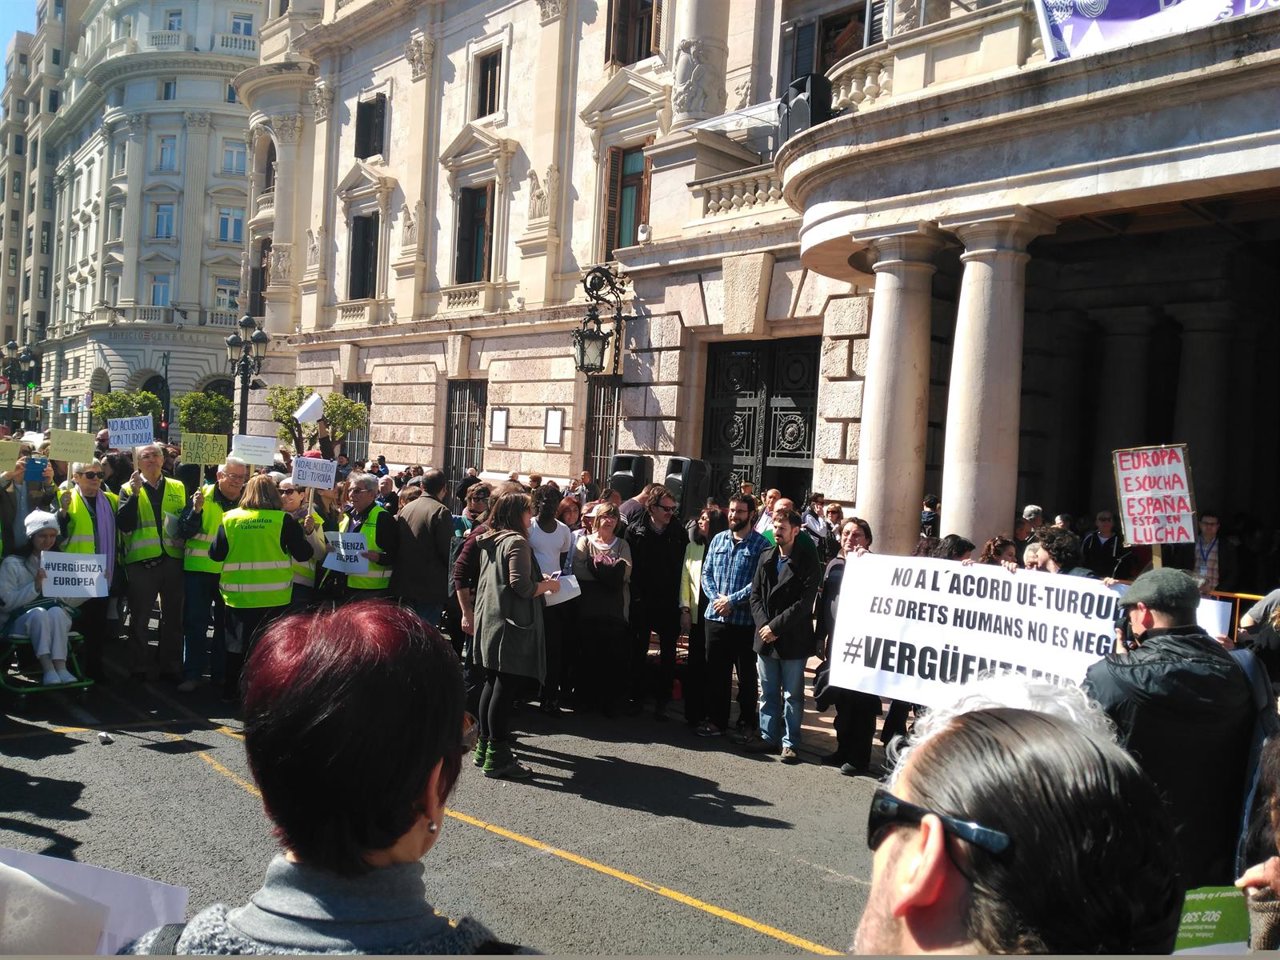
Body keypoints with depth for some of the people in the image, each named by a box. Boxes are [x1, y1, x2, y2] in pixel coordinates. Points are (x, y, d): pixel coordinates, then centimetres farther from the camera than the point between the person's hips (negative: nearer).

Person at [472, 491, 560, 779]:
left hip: (489, 622, 9)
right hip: (511, 625, -9)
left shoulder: (488, 542, 14)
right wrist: (548, 585, -3)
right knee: (506, 688, -5)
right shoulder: (517, 542, -13)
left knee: (492, 684, 16)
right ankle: (497, 758, -2)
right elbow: (521, 586, -21)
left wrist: (540, 581, 21)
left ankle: (485, 747, 23)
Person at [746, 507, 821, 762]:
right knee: (768, 693, 14)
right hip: (765, 637, 5)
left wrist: (776, 627, -16)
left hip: (793, 640, -5)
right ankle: (768, 737, 24)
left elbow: (805, 603, -14)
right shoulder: (766, 558, 9)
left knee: (792, 695, 4)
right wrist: (763, 625, -7)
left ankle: (789, 743, 12)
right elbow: (755, 594, 8)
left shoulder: (808, 562, -8)